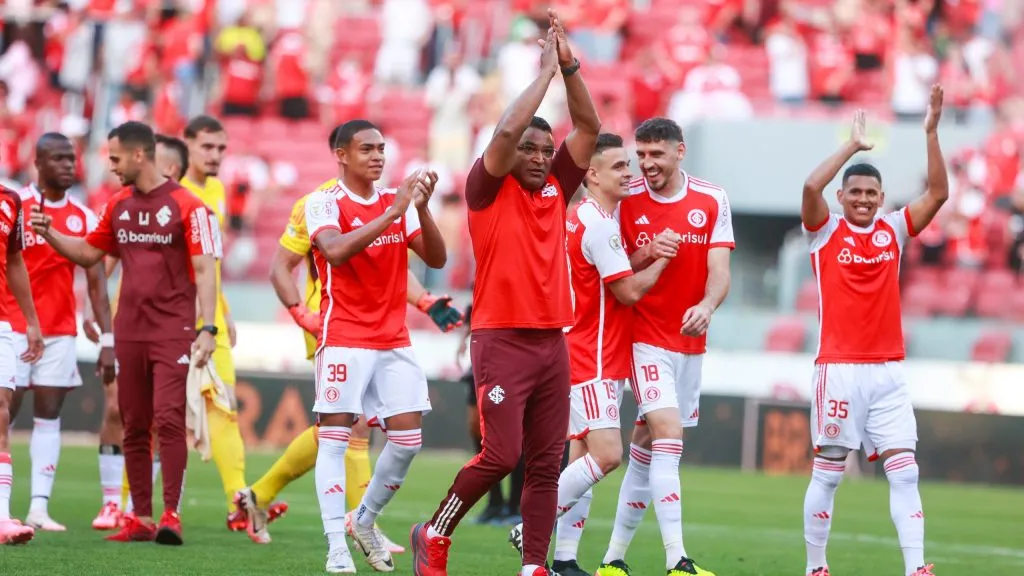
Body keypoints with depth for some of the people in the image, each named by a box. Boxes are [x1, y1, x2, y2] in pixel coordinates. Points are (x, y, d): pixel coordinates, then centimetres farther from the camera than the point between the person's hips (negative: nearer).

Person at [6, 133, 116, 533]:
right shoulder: (15, 206, -4)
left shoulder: (83, 217, 6)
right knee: (6, 410, -5)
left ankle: (39, 507, 1)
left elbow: (96, 281, 7)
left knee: (49, 414, 1)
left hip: (61, 331, 3)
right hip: (14, 326, -3)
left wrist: (108, 340, 1)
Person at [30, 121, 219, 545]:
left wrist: (207, 329, -16)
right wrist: (48, 233, 8)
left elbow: (204, 271, -8)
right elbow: (88, 254, 23)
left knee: (168, 419, -14)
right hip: (128, 332, 6)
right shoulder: (118, 206, 12)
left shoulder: (186, 206, -6)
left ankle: (171, 516, -12)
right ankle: (141, 518, 10)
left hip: (172, 331, -6)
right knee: (134, 427, 5)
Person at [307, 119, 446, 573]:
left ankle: (365, 520, 21)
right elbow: (335, 251, -25)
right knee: (334, 439, -8)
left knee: (407, 439, 1)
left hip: (394, 341, 5)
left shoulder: (398, 203, 10)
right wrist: (392, 213, -27)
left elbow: (436, 258, 1)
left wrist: (421, 208, -14)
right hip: (344, 339, -5)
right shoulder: (325, 204, -5)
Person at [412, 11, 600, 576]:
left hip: (552, 341, 6)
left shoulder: (556, 188, 13)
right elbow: (506, 132, -17)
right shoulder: (488, 189, -2)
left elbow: (588, 127, 8)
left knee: (546, 462, 1)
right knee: (502, 453, -12)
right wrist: (546, 71, -10)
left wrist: (569, 65, -3)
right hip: (502, 339, -6)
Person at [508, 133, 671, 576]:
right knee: (606, 455, -16)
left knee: (583, 456, 8)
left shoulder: (583, 218, 15)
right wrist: (662, 258, -1)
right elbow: (629, 291, -16)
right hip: (593, 360, -10)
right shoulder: (598, 224, -16)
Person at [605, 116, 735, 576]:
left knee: (651, 450, 8)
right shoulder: (625, 201, -4)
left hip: (691, 342, 4)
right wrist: (645, 255, -19)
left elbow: (719, 271, -6)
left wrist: (707, 306, -27)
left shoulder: (712, 200, 0)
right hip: (647, 338, -4)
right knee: (668, 438, -17)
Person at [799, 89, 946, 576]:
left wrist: (931, 133, -7)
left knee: (904, 472, -5)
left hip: (889, 371, 3)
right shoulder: (826, 232, 1)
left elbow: (938, 193, 1)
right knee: (827, 473, 1)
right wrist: (854, 145, -14)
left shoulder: (894, 230, 10)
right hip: (839, 369, -3)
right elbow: (811, 186, -18)